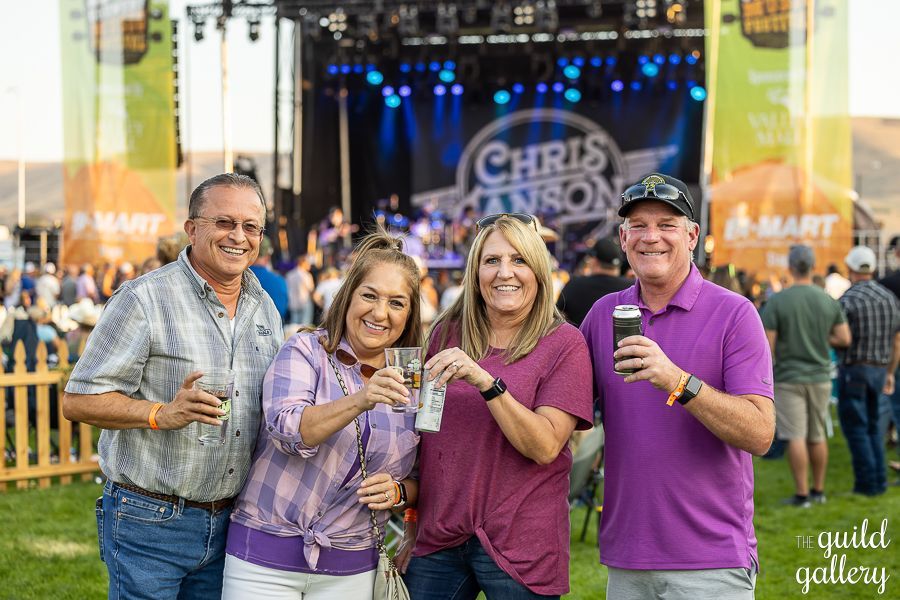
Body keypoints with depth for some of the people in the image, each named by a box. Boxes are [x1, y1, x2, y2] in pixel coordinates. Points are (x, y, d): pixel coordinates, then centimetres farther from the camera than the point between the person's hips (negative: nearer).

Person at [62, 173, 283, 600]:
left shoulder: (265, 309, 10)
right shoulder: (144, 299, -12)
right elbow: (78, 401, -14)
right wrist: (162, 414, -25)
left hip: (228, 525, 6)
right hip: (149, 523, -6)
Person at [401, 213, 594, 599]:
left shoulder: (564, 345, -5)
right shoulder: (446, 333, 5)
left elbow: (546, 447, -16)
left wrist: (486, 382, -27)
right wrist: (411, 529, 14)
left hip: (519, 548, -3)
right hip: (438, 539, 4)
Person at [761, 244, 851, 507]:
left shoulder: (777, 301, -10)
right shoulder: (829, 301, 0)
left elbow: (768, 345, -12)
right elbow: (844, 339, 1)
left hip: (788, 377, -4)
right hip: (820, 376, 4)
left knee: (796, 436, -2)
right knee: (817, 436, 14)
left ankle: (801, 493, -1)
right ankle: (818, 490, 21)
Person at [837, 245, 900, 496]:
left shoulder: (847, 300, -13)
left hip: (854, 370, -6)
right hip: (880, 369, 6)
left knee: (856, 428, 1)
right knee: (875, 427, 15)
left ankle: (867, 483, 0)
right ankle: (879, 480, 16)